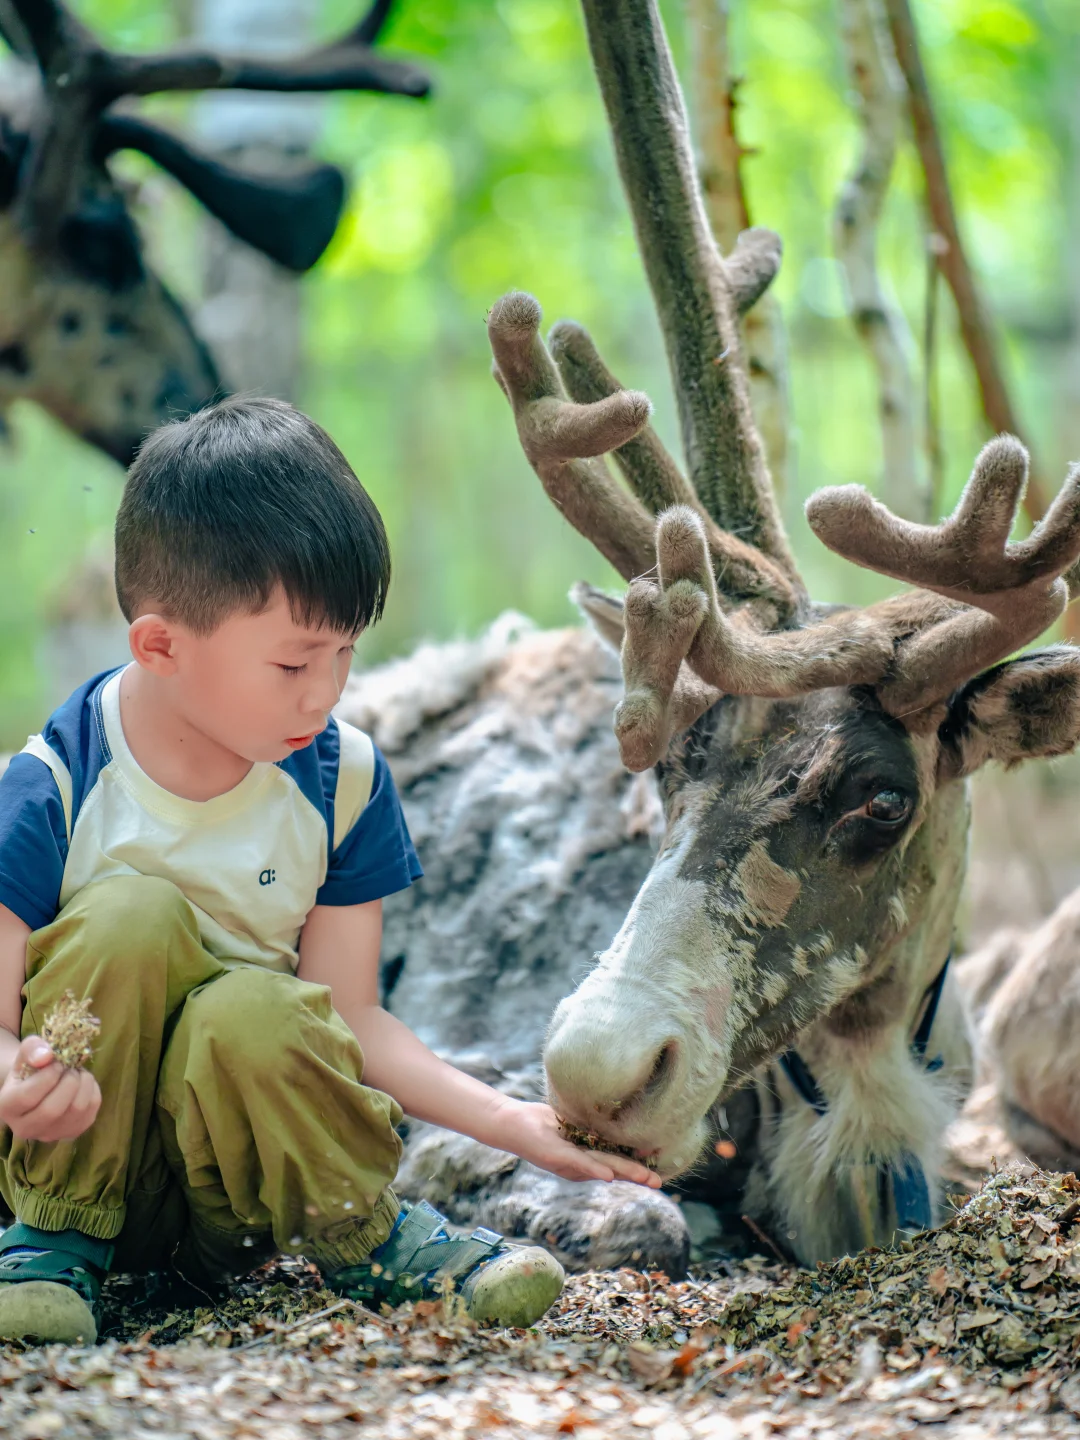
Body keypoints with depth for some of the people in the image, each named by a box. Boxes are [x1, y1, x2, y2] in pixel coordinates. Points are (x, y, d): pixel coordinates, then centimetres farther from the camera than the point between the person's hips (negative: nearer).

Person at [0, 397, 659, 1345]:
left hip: (230, 1168, 2)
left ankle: (363, 1238, -4)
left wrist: (512, 1122, -12)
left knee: (257, 1012, -32)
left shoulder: (341, 779, -4)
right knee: (131, 913, -27)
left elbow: (351, 1016, -1)